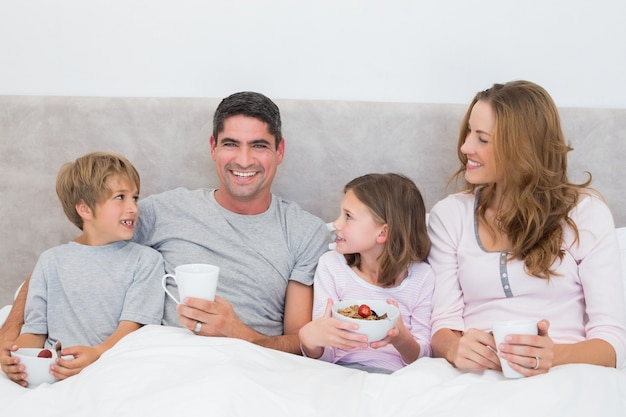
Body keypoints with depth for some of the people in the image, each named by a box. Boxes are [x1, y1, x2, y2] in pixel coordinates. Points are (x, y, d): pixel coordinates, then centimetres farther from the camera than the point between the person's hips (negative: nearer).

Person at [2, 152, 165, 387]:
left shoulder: (145, 260, 10)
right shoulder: (52, 261, 17)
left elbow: (133, 327, -2)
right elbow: (35, 329, 15)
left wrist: (98, 354, -23)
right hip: (54, 373, 2)